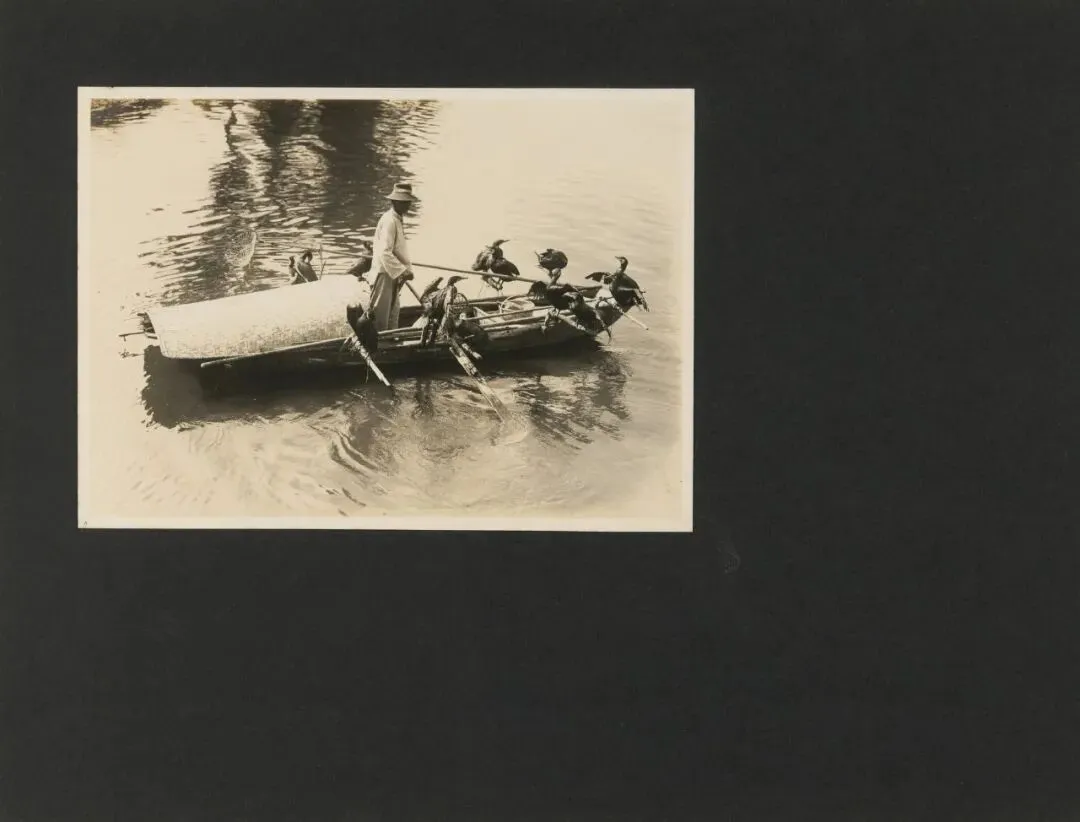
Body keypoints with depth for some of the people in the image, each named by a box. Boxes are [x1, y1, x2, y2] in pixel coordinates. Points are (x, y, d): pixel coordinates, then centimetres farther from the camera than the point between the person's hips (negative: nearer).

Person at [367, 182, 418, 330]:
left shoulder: (398, 219, 12)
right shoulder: (389, 221, -20)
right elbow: (385, 253, -27)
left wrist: (407, 269, 5)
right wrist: (402, 271, -27)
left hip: (393, 273, 11)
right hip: (384, 273, -11)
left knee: (393, 311, 18)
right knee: (381, 312, -3)